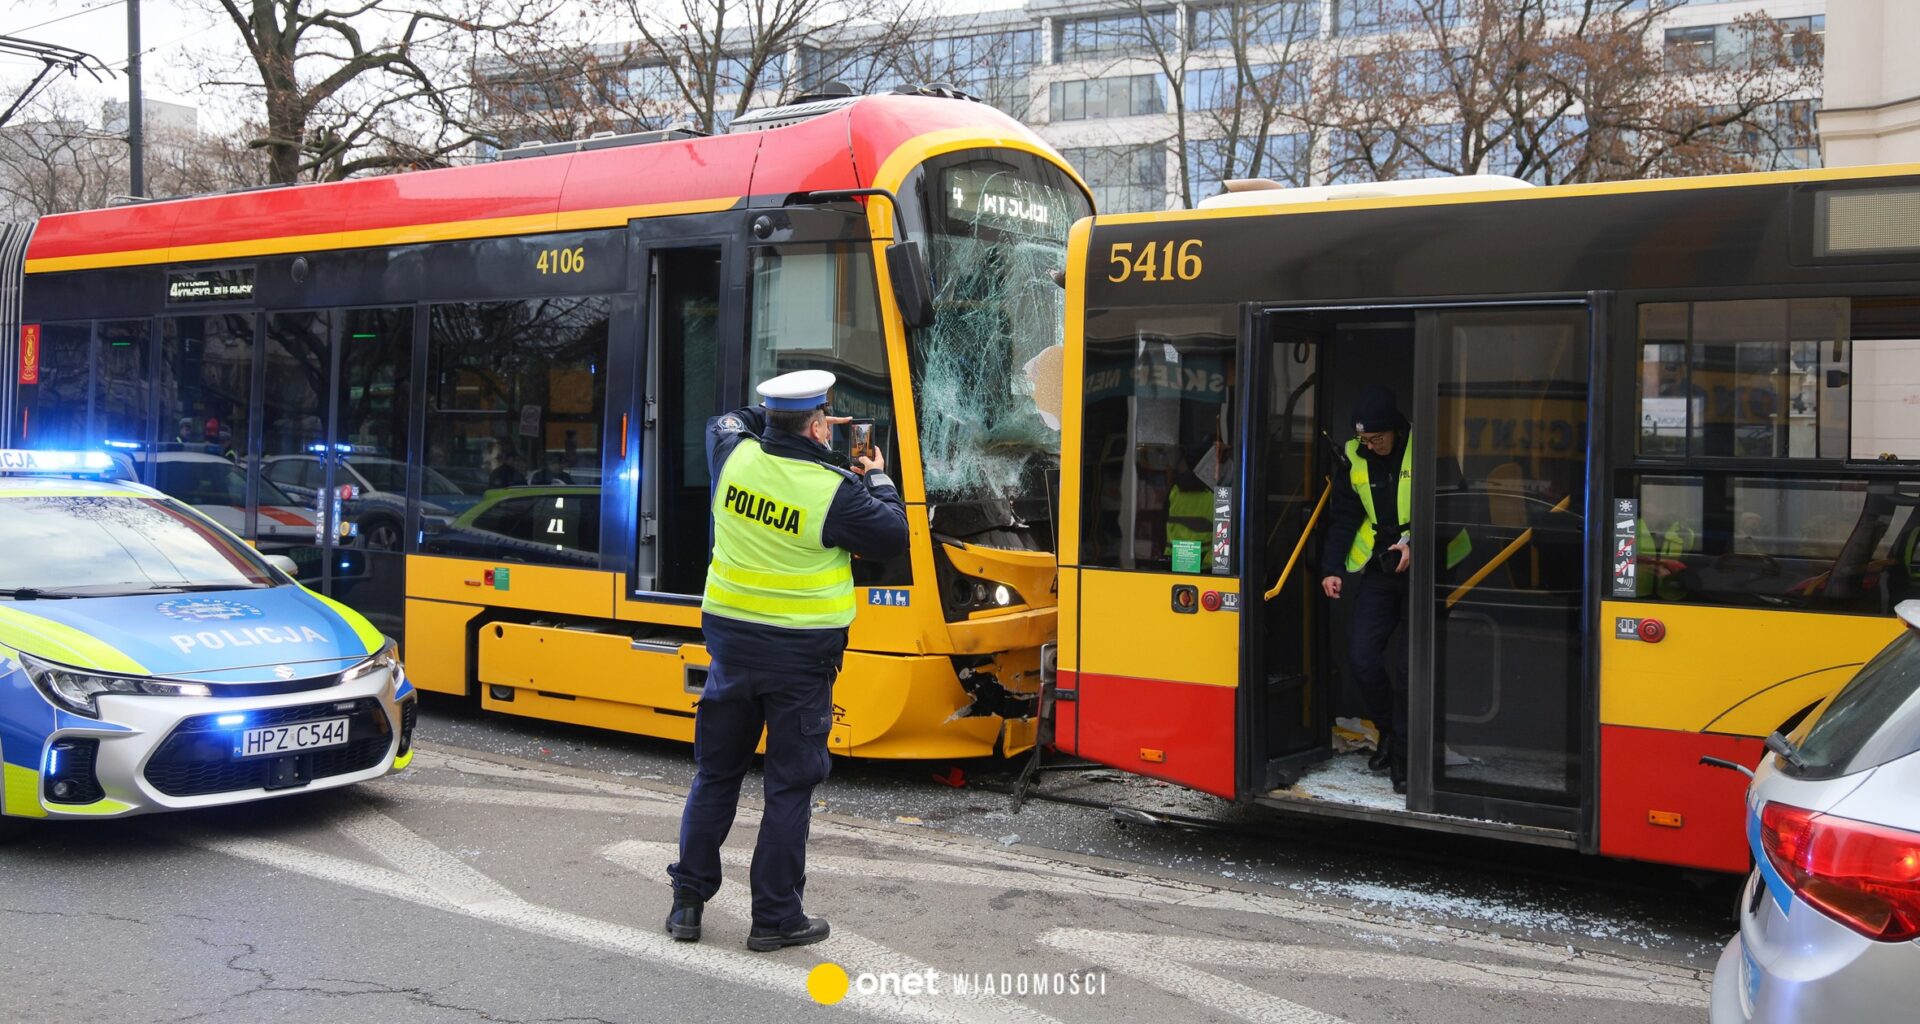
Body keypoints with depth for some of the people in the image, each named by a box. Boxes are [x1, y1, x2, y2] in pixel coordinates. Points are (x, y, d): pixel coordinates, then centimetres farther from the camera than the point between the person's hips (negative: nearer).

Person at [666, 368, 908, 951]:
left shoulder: (735, 458, -2)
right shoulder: (835, 489, -16)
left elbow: (724, 422, 21)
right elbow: (894, 536, -4)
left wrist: (784, 423, 23)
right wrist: (878, 480, 11)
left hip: (730, 640, 5)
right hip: (801, 655, -4)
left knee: (716, 772, 16)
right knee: (790, 784, 6)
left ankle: (688, 901, 21)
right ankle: (776, 917, 12)